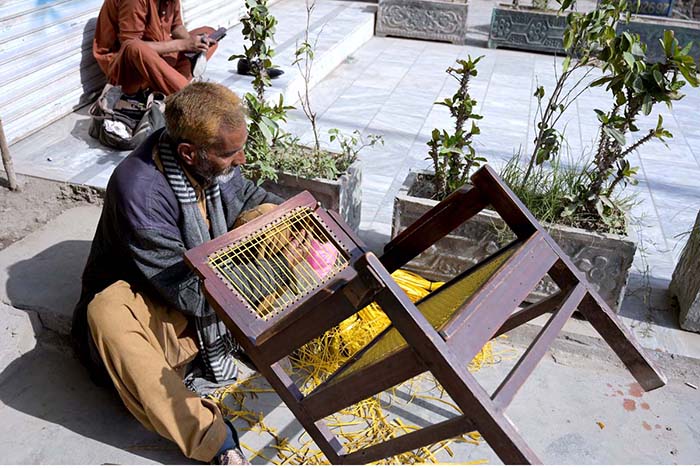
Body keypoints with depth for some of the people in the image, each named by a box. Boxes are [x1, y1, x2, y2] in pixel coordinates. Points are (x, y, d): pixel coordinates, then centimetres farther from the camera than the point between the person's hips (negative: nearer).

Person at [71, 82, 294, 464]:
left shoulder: (213, 161, -14)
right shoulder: (139, 191, -33)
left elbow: (248, 198, 8)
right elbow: (190, 294, -30)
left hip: (207, 280, 6)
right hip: (157, 312, -6)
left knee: (267, 215, -6)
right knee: (107, 311, -39)